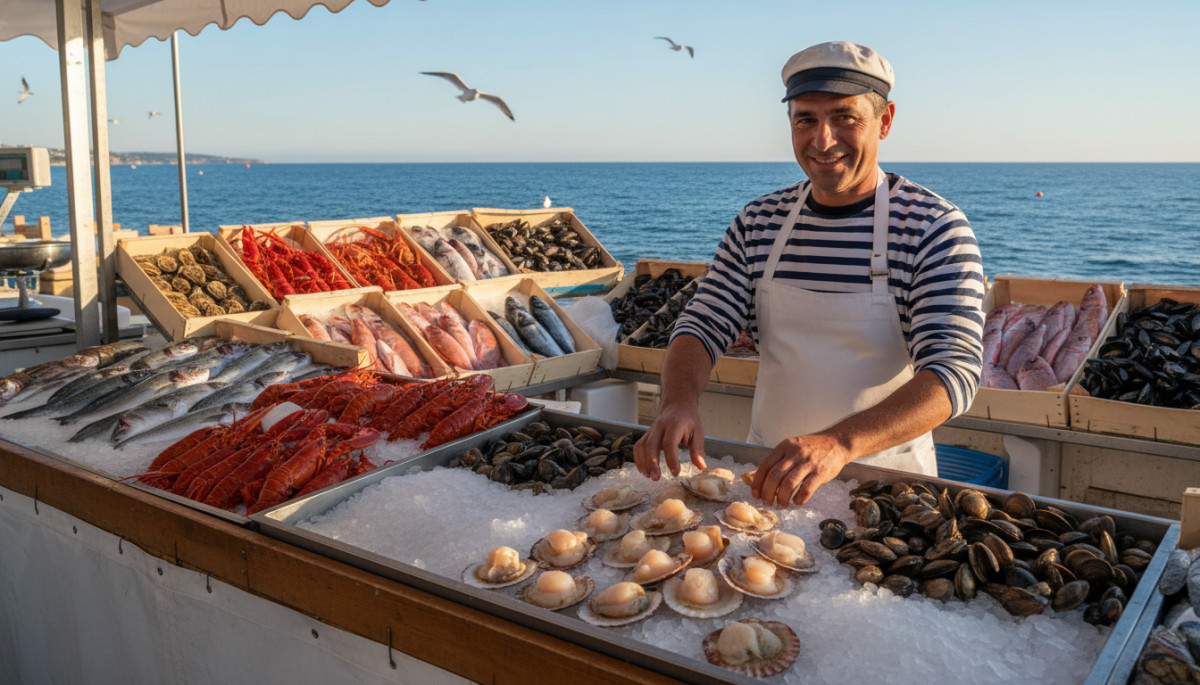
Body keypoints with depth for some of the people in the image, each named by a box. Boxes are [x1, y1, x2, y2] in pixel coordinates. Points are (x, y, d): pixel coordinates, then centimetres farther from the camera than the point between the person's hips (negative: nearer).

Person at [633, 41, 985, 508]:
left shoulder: (935, 229, -9)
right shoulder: (757, 223, 5)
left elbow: (955, 371, -19)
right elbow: (703, 327, 4)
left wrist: (840, 443, -36)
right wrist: (679, 403, -19)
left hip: (885, 477, -3)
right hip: (770, 468, 3)